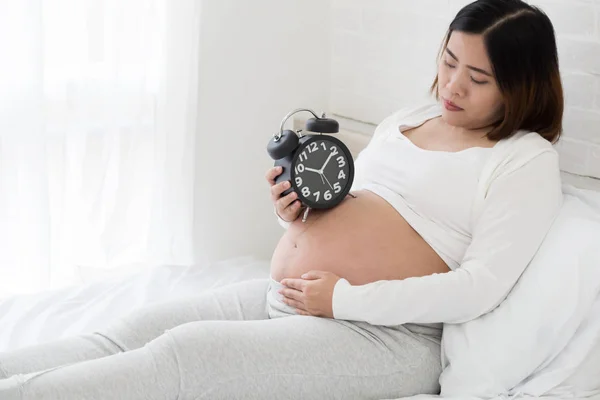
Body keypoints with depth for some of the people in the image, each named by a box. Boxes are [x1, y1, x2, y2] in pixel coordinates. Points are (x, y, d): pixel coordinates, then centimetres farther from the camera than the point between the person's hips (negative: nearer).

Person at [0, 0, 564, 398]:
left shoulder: (527, 160, -5)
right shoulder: (405, 120, 18)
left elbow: (480, 287, -15)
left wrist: (344, 299, -17)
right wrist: (296, 209, 0)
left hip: (383, 332, -7)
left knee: (189, 351, -25)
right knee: (132, 332, -10)